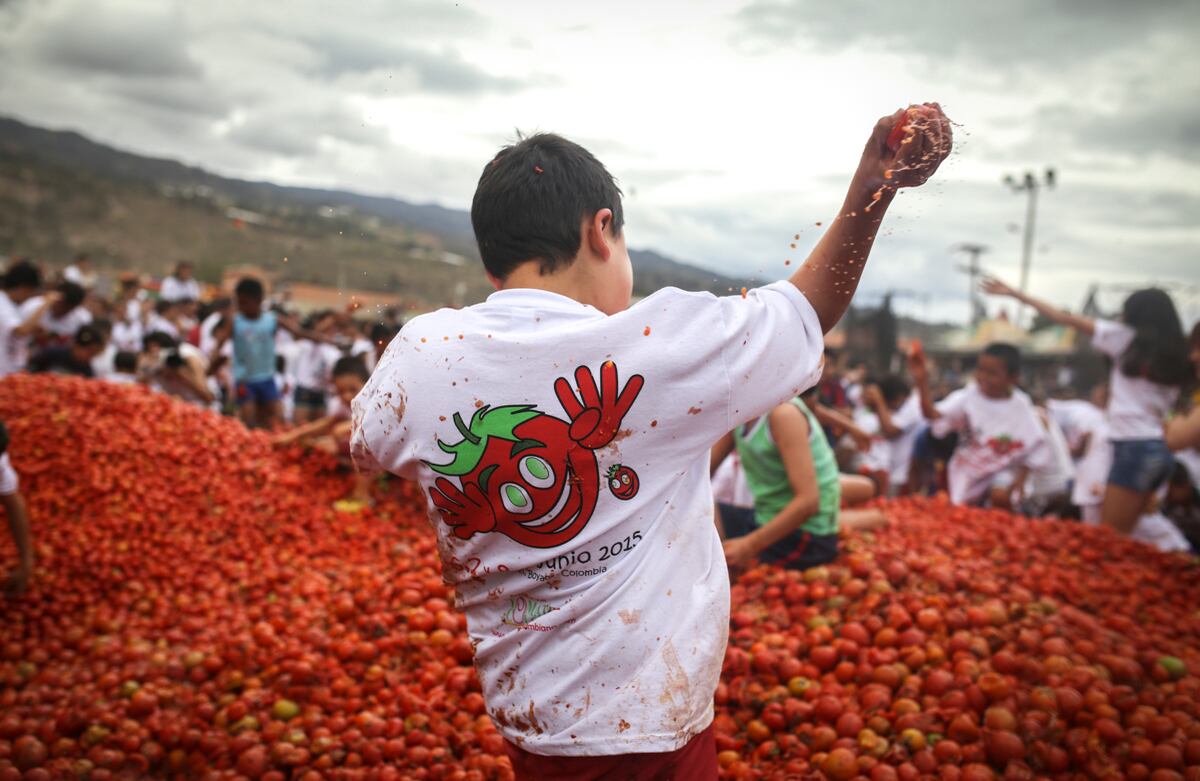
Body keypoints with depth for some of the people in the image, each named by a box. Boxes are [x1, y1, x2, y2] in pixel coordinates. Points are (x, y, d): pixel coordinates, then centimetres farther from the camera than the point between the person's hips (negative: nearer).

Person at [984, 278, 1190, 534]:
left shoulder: (1128, 338, -3)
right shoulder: (1172, 356, 14)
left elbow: (1067, 319, 1)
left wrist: (1016, 294, 6)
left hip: (1135, 448, -7)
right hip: (1159, 450, 7)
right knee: (1121, 536, 10)